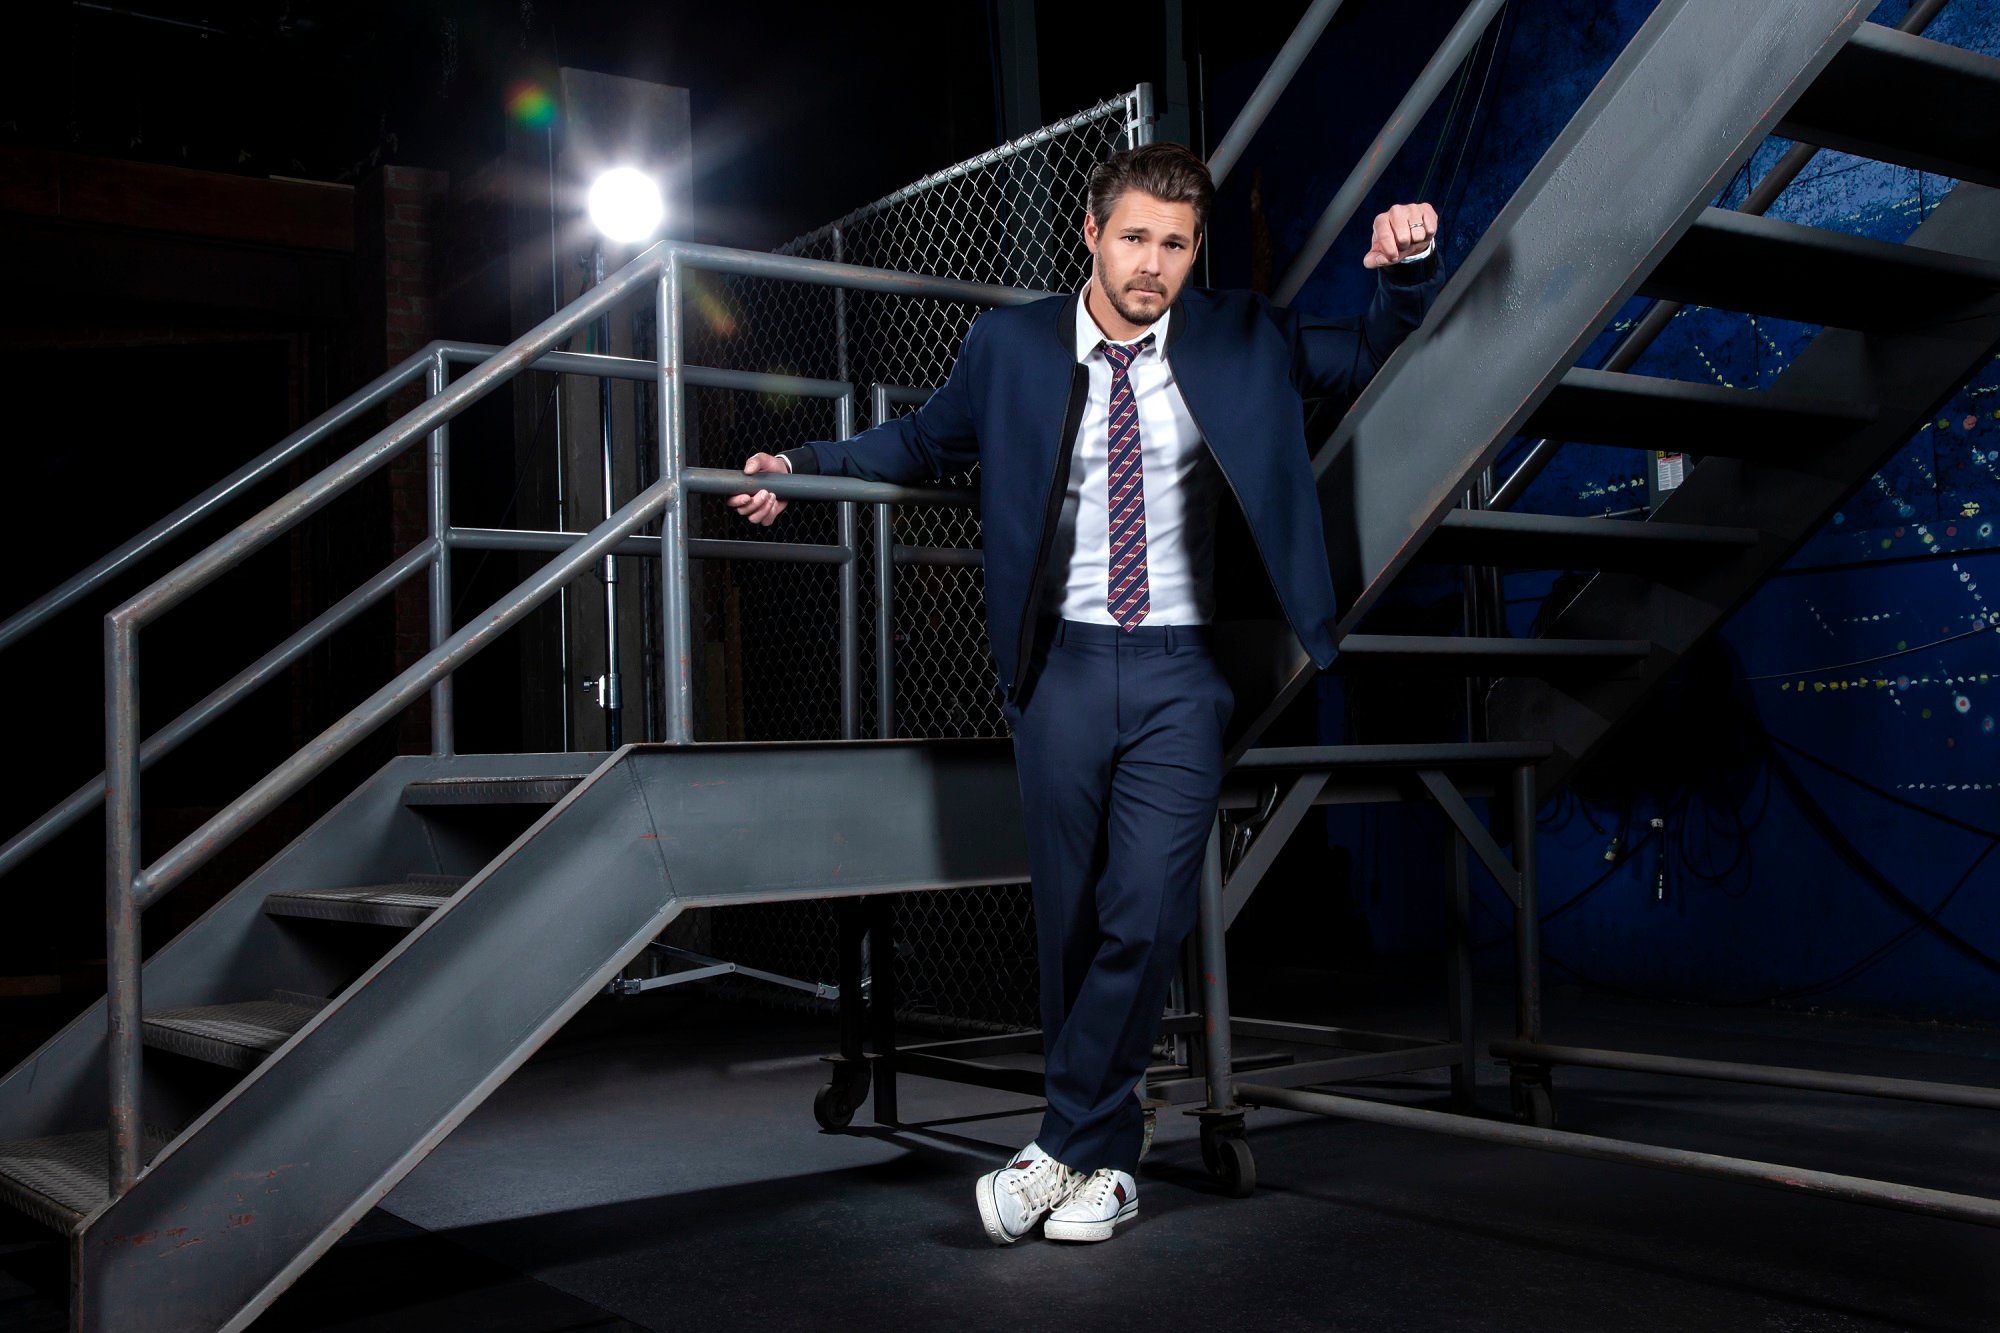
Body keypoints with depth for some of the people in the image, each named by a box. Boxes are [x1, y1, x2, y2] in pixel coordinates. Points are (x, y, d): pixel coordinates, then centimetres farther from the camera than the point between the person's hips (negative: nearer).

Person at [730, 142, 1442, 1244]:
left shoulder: (1240, 340, 5)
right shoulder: (1010, 346, 4)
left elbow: (1376, 354, 15)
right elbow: (929, 439, 19)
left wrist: (1408, 264, -3)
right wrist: (803, 466, 10)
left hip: (1177, 669, 0)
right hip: (1062, 662, 1)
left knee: (1147, 916, -11)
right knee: (1070, 919, 5)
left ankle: (1063, 1152, 3)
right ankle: (1104, 1161, 21)